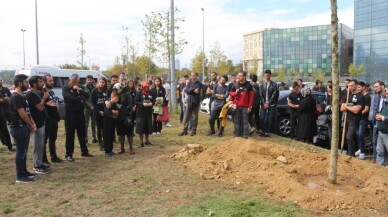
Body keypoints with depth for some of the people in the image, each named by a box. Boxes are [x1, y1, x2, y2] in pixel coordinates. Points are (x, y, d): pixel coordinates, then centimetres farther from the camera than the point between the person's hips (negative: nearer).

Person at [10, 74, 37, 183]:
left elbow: (28, 112, 17)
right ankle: (20, 177, 4)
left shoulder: (22, 96, 14)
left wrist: (32, 124, 4)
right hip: (19, 128, -10)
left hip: (24, 127, 10)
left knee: (24, 151, 16)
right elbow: (23, 115, -19)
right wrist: (32, 125, -6)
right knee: (21, 152, -4)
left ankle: (24, 172, 26)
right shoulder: (15, 97, -17)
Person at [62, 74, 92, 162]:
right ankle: (69, 154, 9)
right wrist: (81, 98, -7)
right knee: (70, 135, 0)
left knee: (82, 133, 14)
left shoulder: (80, 88, 13)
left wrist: (79, 90, -16)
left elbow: (87, 95, -1)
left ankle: (84, 151, 25)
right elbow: (70, 98, -20)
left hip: (80, 113, 5)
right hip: (70, 114, -5)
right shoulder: (65, 88, -4)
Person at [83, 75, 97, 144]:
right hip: (86, 108, -3)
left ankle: (94, 137, 20)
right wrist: (90, 106, -15)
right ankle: (85, 138, 8)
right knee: (86, 124, 1)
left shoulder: (95, 88, 4)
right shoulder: (83, 88, -6)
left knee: (94, 123, 11)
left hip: (94, 108, 3)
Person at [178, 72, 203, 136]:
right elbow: (186, 90, -7)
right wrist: (193, 90, -19)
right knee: (186, 117, 4)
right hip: (189, 102, 3)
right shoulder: (189, 83, 6)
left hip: (196, 103, -3)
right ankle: (184, 130, 9)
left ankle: (194, 131, 15)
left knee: (195, 117, 5)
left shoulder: (199, 84, -2)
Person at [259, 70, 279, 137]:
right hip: (263, 104, 2)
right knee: (262, 118, -1)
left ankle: (267, 132, 10)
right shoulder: (262, 84, 5)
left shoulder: (274, 84, 0)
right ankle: (263, 131, 14)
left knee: (269, 119, 0)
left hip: (271, 105, -1)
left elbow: (274, 95, -5)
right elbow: (261, 95, 2)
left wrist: (268, 103, -9)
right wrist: (264, 103, -8)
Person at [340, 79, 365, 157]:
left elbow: (356, 110, -17)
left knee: (349, 137, -14)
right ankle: (349, 152, 23)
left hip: (354, 121, -6)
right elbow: (342, 108, 7)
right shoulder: (347, 95, 12)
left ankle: (351, 155, -5)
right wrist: (351, 108, -11)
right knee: (351, 138, 14)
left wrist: (347, 106, -3)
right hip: (346, 119, 7)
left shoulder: (361, 97, -9)